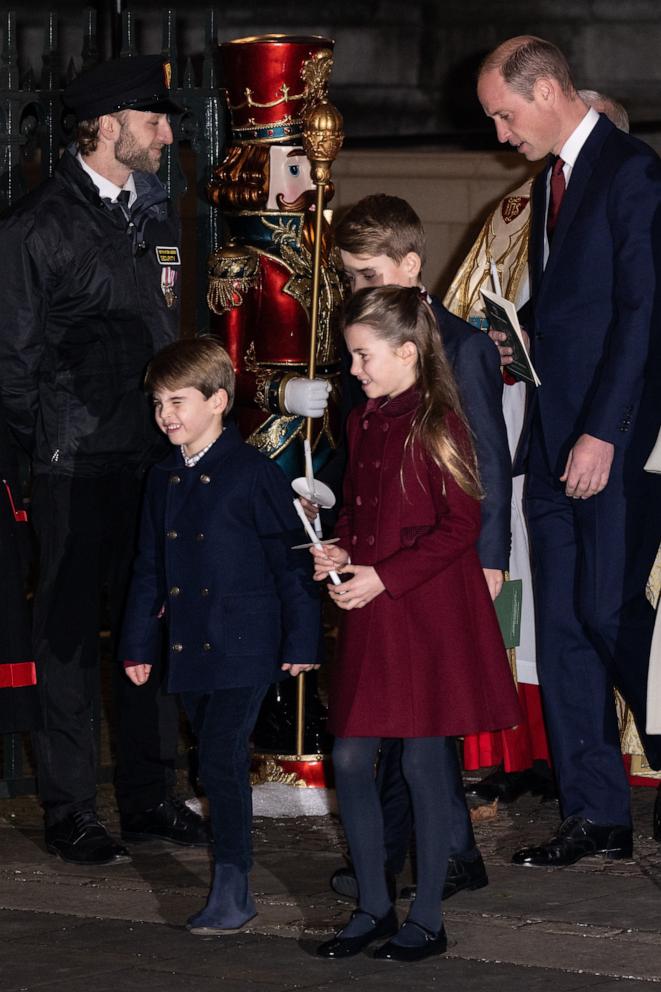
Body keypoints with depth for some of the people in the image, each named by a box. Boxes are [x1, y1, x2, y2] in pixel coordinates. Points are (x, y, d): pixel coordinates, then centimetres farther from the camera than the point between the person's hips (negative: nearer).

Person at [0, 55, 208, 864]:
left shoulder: (154, 213, 14)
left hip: (153, 456, 6)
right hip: (76, 469, -6)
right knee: (69, 636, 0)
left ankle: (150, 797, 18)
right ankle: (68, 812, 7)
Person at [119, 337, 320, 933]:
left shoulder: (254, 474, -8)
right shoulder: (164, 481, 12)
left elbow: (291, 559, -7)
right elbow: (150, 567, 19)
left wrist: (301, 640, -8)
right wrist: (138, 643, 17)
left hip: (245, 648, -7)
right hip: (190, 651, 7)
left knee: (222, 758, -13)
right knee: (217, 762, 11)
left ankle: (232, 890, -10)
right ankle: (234, 884, 19)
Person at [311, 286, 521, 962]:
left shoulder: (437, 425, -12)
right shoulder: (362, 424, 11)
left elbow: (460, 528, -14)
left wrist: (382, 577, -17)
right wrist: (339, 552, 2)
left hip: (426, 618, -7)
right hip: (367, 616, 7)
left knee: (422, 761, -1)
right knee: (350, 760, 5)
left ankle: (426, 920, 8)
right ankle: (372, 907, 18)